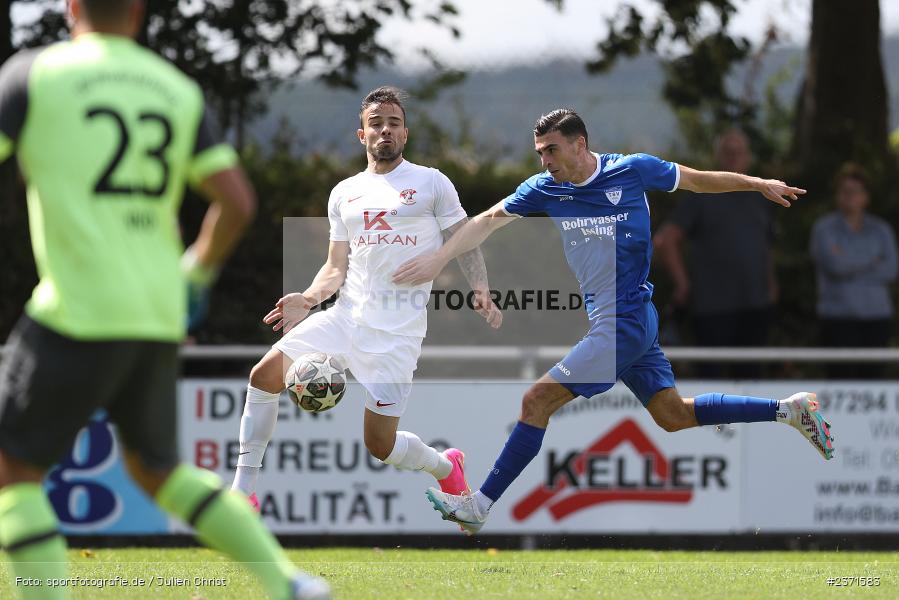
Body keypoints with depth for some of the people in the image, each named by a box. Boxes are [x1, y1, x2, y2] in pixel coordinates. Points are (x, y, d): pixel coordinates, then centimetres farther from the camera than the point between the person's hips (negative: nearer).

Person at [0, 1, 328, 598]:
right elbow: (238, 202, 6)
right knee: (156, 469, 23)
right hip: (157, 314, 6)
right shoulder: (178, 90, 12)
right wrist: (195, 275, 22)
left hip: (80, 311, -6)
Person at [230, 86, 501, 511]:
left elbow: (464, 244, 4)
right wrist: (308, 299, -6)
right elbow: (336, 267, 14)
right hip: (344, 317, 4)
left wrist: (481, 292, -14)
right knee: (266, 373, -14)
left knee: (380, 445, -7)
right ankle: (243, 490, -6)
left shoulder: (431, 183, 2)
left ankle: (446, 467, 26)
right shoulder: (344, 193, 13)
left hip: (396, 333, -4)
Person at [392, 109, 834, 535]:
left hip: (625, 320, -7)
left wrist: (759, 184, 10)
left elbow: (699, 180, 6)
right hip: (617, 322, 7)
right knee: (673, 415, 12)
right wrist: (438, 259, 2)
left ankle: (479, 506, -8)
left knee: (537, 401, -12)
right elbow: (487, 221, 11)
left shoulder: (634, 170, -9)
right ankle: (789, 410, 22)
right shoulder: (544, 189, 5)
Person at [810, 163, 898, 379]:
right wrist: (872, 262, 0)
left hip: (876, 315, 3)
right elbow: (835, 265, -11)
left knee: (871, 375, -2)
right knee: (843, 379, -11)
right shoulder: (824, 228, 5)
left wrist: (851, 266, -7)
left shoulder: (881, 230, 13)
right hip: (838, 316, -3)